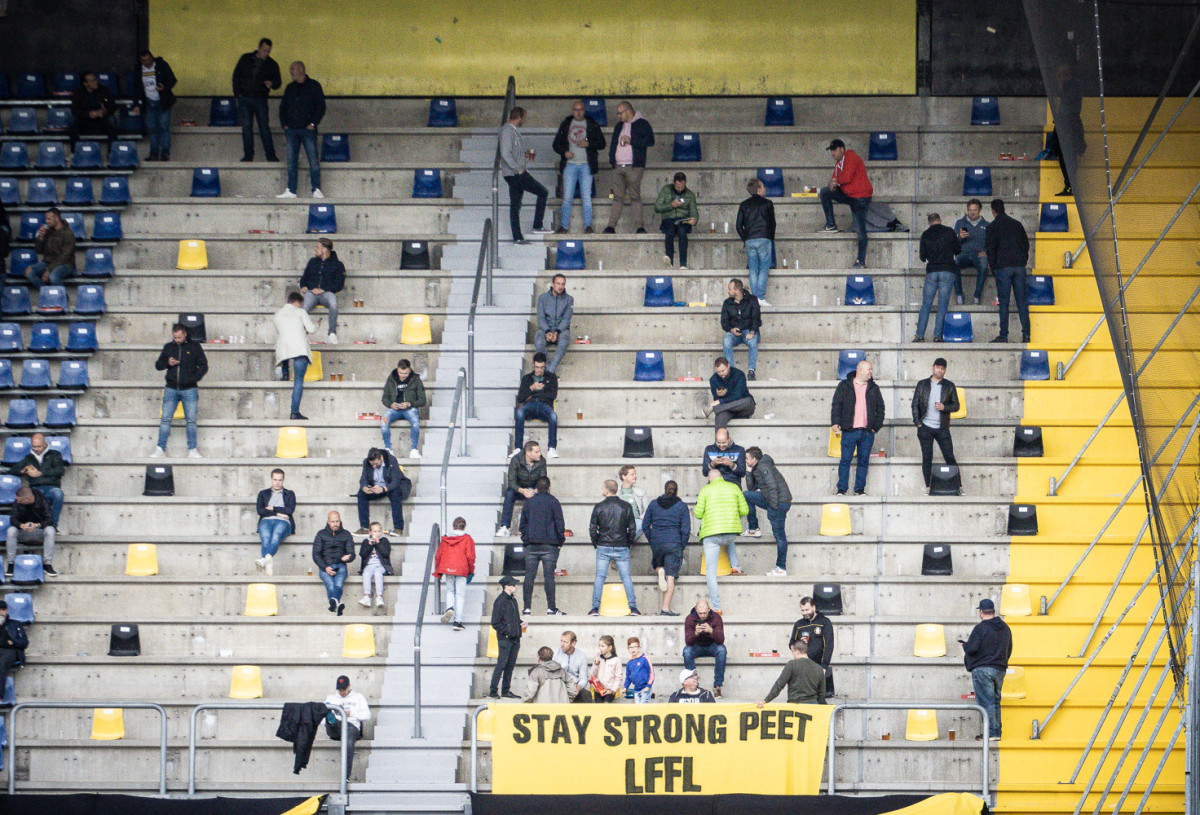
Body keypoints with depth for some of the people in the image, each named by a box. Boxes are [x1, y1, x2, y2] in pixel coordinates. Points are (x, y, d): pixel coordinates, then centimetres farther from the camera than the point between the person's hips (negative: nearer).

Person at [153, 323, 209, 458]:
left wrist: (194, 379, -11)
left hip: (189, 390, -2)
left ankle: (192, 449, 6)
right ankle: (160, 449, 1)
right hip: (171, 389, 2)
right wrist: (167, 363, -8)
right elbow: (158, 365, 14)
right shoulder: (168, 347, 9)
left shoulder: (194, 346, 3)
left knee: (191, 420, -1)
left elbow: (203, 366, 4)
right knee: (165, 419, -3)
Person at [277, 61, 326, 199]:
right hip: (291, 129, 5)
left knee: (313, 160, -7)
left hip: (308, 129, -5)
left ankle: (316, 190, -6)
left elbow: (321, 107, -1)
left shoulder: (313, 86, 2)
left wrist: (313, 124, -9)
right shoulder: (290, 88, 16)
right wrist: (284, 125, 7)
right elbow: (283, 107, 20)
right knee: (291, 161, 2)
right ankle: (291, 191, 4)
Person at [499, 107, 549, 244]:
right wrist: (518, 168, -20)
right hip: (514, 174, -10)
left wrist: (525, 154, 12)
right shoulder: (507, 131, -14)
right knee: (543, 192, -5)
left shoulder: (514, 131, 17)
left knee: (515, 205, 9)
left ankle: (517, 237, 10)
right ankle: (537, 226, -4)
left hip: (515, 174, 10)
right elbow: (505, 153, -22)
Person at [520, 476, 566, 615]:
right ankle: (551, 608, -6)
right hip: (549, 544, -3)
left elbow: (523, 523, 12)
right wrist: (561, 540, 4)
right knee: (549, 576, -4)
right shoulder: (553, 501, -1)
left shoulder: (529, 502, 9)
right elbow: (559, 522, -4)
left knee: (529, 576, 2)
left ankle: (527, 607, -1)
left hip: (531, 545, 3)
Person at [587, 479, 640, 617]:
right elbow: (632, 528, 1)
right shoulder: (626, 507, 0)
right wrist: (628, 543, 13)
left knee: (599, 577, 2)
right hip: (622, 548, 1)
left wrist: (596, 543, 12)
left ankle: (595, 608, -3)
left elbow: (592, 528, -2)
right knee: (626, 577, 4)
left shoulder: (599, 507, -3)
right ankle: (633, 607, -1)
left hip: (603, 547, -1)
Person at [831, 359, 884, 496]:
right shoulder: (844, 386, 6)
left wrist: (876, 426, 5)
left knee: (864, 461, 4)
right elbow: (836, 405, 3)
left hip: (867, 432, 3)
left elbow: (880, 408, 16)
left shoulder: (873, 388, 14)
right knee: (845, 460, -4)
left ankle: (860, 489, 10)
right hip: (849, 431, -3)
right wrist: (835, 422, -10)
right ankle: (841, 489, 0)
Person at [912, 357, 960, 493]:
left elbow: (956, 405, 8)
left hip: (942, 427, 0)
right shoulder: (922, 384, 7)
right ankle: (928, 486, 9)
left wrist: (944, 407, -12)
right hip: (925, 427, 0)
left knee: (949, 457, -3)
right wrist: (917, 422, -4)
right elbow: (915, 404, 7)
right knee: (927, 458, 2)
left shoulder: (949, 386, 8)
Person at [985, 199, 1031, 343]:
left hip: (1003, 266, -4)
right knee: (1021, 301, 5)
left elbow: (991, 249, -4)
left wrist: (993, 268, 6)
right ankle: (1026, 333, 0)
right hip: (1019, 266, 4)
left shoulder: (993, 227, -1)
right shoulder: (1017, 224, 13)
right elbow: (1026, 244, 15)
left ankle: (1003, 335, -6)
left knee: (1003, 302, -3)